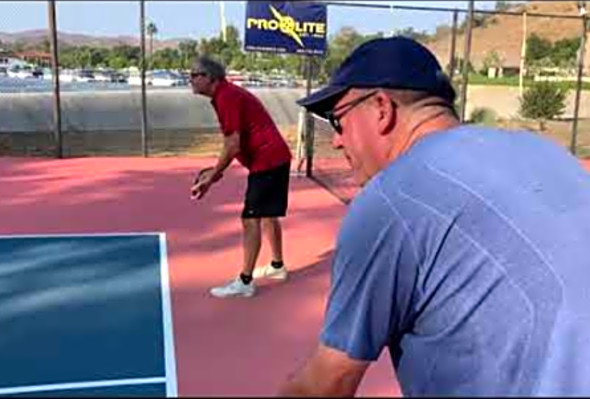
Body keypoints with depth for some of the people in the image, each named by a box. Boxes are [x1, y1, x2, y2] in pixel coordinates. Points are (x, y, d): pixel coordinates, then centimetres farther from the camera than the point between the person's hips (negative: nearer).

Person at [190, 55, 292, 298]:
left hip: (266, 162, -11)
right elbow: (237, 142, 17)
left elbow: (233, 145, -22)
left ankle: (244, 282, -3)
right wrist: (217, 170, 12)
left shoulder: (226, 97, -17)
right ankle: (277, 266, 34)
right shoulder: (229, 93, 14)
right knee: (268, 215, 21)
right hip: (276, 158, 11)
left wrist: (211, 177, -14)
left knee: (251, 219, -8)